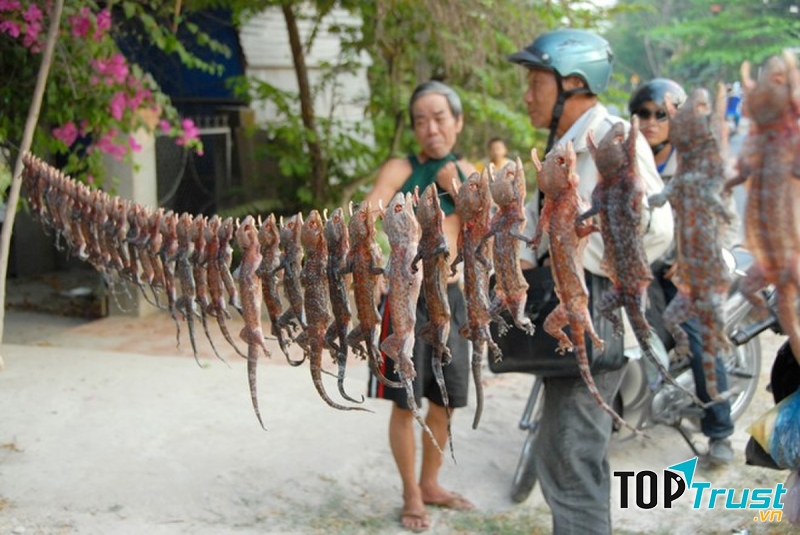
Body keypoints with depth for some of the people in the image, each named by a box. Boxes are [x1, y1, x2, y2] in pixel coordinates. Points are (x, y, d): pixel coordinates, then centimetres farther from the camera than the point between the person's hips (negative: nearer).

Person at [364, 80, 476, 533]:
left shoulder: (466, 172, 8)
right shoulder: (401, 169, -7)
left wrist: (456, 191, -8)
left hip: (453, 298, 5)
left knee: (445, 401, 15)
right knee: (406, 403, 2)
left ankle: (431, 483, 33)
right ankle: (412, 494, 20)